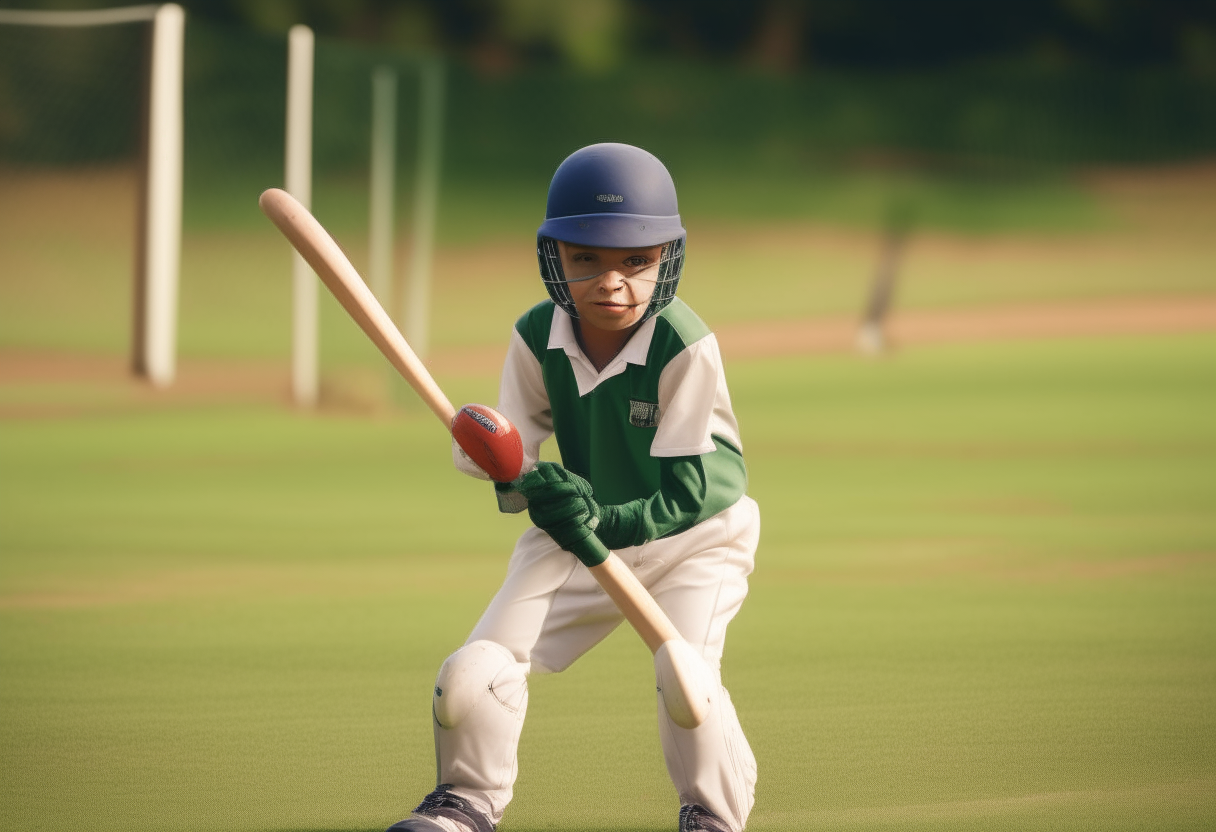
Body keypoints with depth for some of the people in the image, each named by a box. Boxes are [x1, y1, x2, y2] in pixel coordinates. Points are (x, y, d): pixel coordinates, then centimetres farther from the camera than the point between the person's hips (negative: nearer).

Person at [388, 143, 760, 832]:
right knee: (474, 672, -7)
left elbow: (689, 496, -22)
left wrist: (603, 523, -35)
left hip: (693, 535, -4)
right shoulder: (537, 340, -13)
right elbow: (514, 484, -6)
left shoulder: (686, 348, -25)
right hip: (580, 531, 4)